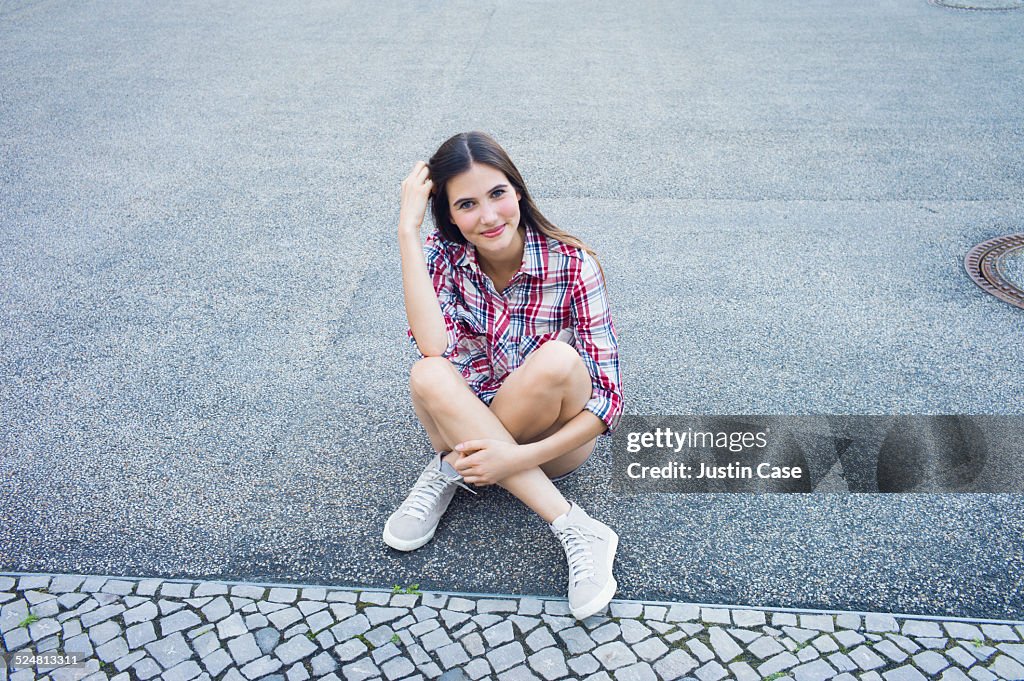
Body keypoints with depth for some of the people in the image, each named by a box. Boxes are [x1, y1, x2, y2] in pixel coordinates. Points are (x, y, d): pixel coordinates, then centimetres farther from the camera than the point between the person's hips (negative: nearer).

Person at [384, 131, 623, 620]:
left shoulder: (572, 264, -16)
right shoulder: (442, 257, -7)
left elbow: (608, 396, -18)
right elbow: (436, 347, -27)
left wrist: (521, 456, -31)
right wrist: (408, 229, -26)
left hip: (553, 436, -2)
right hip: (468, 424, 2)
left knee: (557, 360, -34)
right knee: (428, 377, -31)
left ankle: (451, 471, -14)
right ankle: (574, 529, -28)